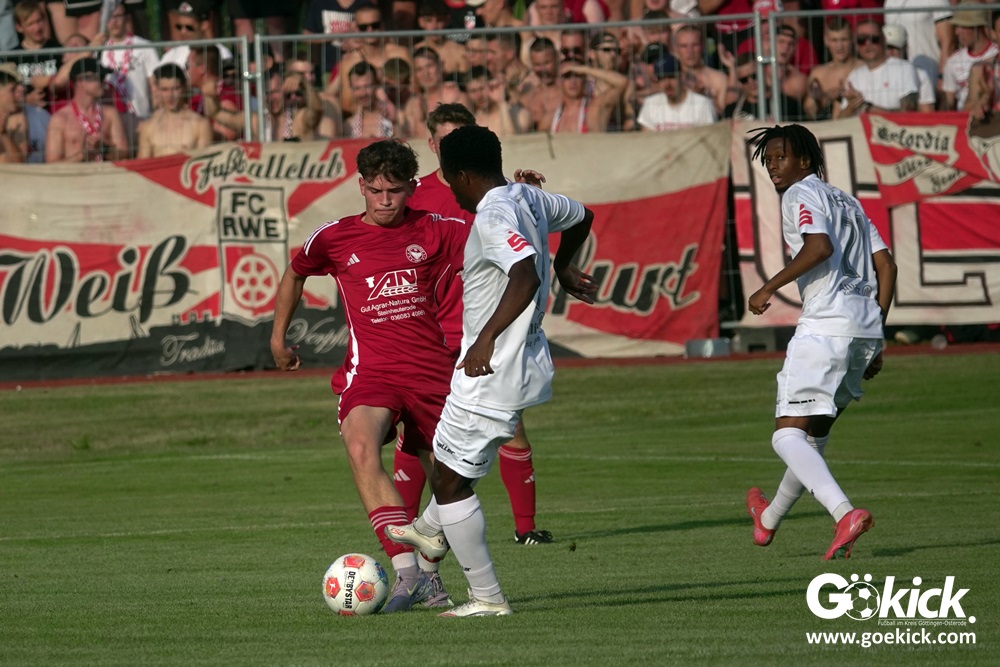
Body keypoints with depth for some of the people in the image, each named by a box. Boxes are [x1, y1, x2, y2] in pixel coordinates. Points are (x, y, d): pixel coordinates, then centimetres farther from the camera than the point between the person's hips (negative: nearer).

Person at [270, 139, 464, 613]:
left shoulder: (435, 232, 4)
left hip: (431, 370, 2)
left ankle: (428, 575, 35)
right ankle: (406, 572, -38)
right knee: (361, 448, -31)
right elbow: (295, 274, 25)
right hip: (370, 372, -2)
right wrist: (278, 337, 31)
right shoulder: (334, 238, 6)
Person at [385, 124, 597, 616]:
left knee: (451, 480, 0)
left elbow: (525, 276, -36)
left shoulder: (492, 217, -21)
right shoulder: (528, 198, 8)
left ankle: (488, 598, 2)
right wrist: (562, 266, 45)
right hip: (527, 363, 10)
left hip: (491, 373, -10)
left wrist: (487, 338, -33)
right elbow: (582, 216, 27)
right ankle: (431, 533, 52)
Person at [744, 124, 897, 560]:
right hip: (866, 325, 9)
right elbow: (886, 266, 19)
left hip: (826, 324, -9)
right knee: (815, 433, 23)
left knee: (788, 435, -9)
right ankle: (770, 518, 43)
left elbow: (820, 246, -20)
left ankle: (845, 512, -30)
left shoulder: (800, 193, -1)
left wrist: (770, 287, -11)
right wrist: (875, 337, 21)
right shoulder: (848, 202, 24)